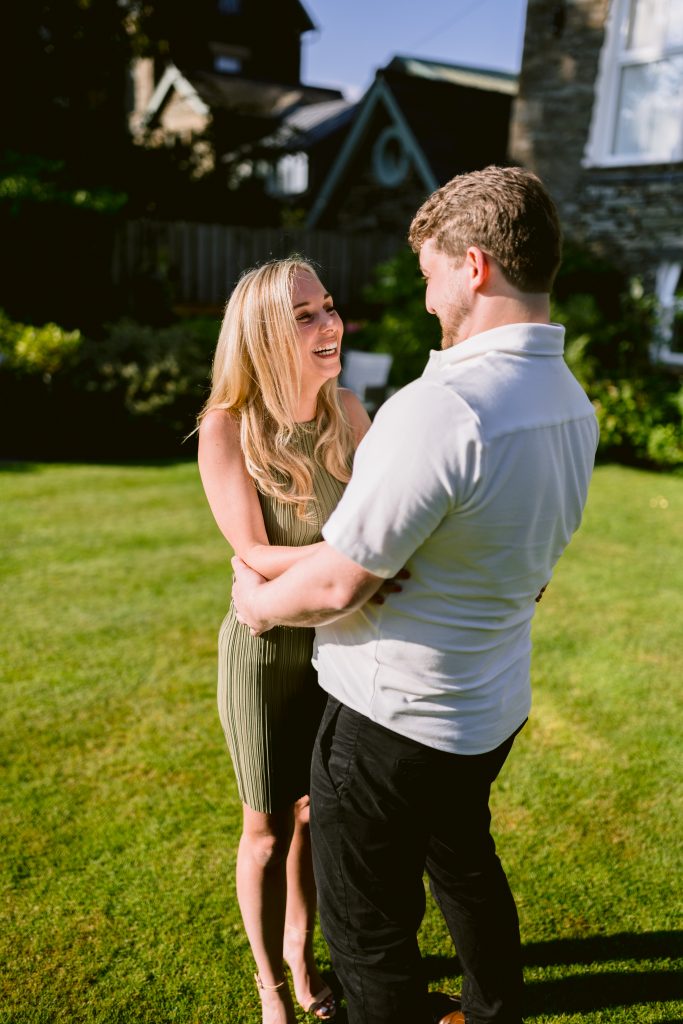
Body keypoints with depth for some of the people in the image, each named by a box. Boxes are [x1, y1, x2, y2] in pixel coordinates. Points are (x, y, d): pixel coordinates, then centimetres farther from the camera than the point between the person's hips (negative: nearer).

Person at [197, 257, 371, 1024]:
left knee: (316, 814, 21)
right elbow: (256, 557, -25)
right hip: (266, 653, -3)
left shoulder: (349, 410, -9)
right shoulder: (226, 429, -20)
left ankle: (301, 950, 49)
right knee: (269, 831, 13)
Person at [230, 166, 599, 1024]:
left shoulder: (441, 408, -30)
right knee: (465, 865, 31)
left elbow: (336, 585, -25)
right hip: (496, 704, 9)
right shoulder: (572, 403, -1)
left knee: (369, 930, 13)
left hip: (397, 719, -9)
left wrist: (257, 601, -4)